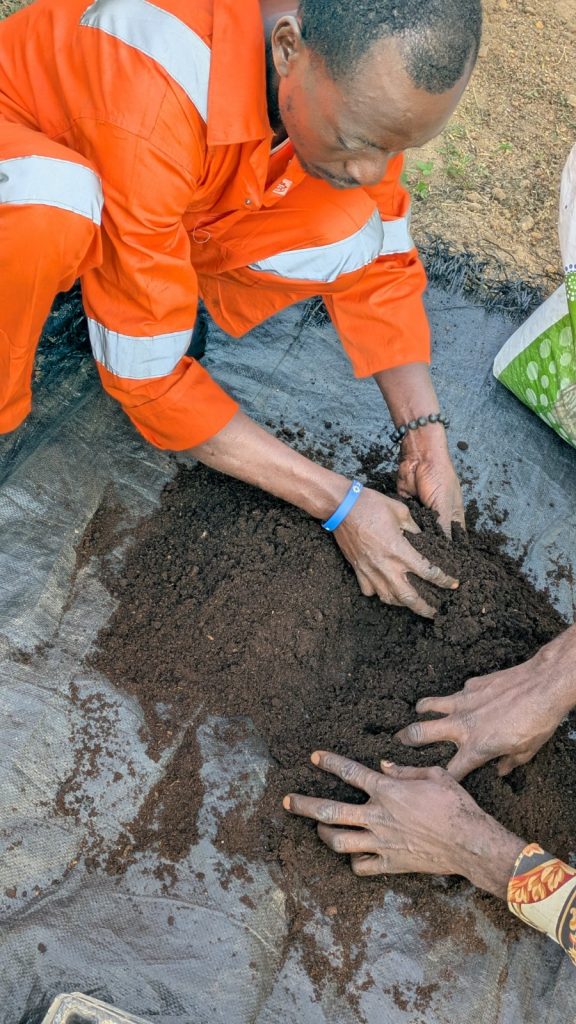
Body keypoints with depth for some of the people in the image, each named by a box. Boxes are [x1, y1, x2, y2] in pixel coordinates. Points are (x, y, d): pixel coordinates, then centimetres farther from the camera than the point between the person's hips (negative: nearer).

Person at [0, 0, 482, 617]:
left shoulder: (362, 70, -22)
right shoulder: (151, 102, -40)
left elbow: (382, 261, -9)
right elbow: (145, 376, -34)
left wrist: (425, 434, -20)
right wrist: (339, 504, -32)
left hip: (180, 200, 4)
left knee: (350, 240, -22)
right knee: (51, 208, -41)